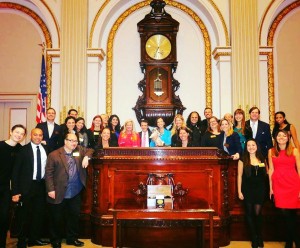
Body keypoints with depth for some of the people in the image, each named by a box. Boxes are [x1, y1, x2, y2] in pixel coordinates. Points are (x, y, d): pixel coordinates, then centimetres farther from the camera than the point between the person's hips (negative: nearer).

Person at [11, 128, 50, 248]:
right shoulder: (23, 150, -7)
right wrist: (15, 191, -12)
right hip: (28, 185, -4)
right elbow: (16, 170, -8)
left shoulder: (46, 149, 5)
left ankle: (35, 238, 29)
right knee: (26, 214, 6)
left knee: (39, 213, 13)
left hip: (41, 185, 4)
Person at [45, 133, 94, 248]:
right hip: (59, 193, -4)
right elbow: (49, 174, -8)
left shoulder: (79, 150, 4)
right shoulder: (54, 155, -8)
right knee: (56, 218, 9)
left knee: (74, 216, 15)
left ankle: (72, 238, 32)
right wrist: (51, 189, -14)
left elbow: (90, 150, 18)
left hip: (75, 193, 4)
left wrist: (86, 157, -4)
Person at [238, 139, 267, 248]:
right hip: (247, 190, -1)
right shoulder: (243, 160, 0)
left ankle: (259, 237, 18)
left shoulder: (262, 159, 7)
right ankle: (254, 238, 19)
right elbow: (239, 176, -2)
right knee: (249, 213, 4)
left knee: (257, 213, -2)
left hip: (260, 189, 1)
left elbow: (266, 173, 16)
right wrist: (239, 191, -6)